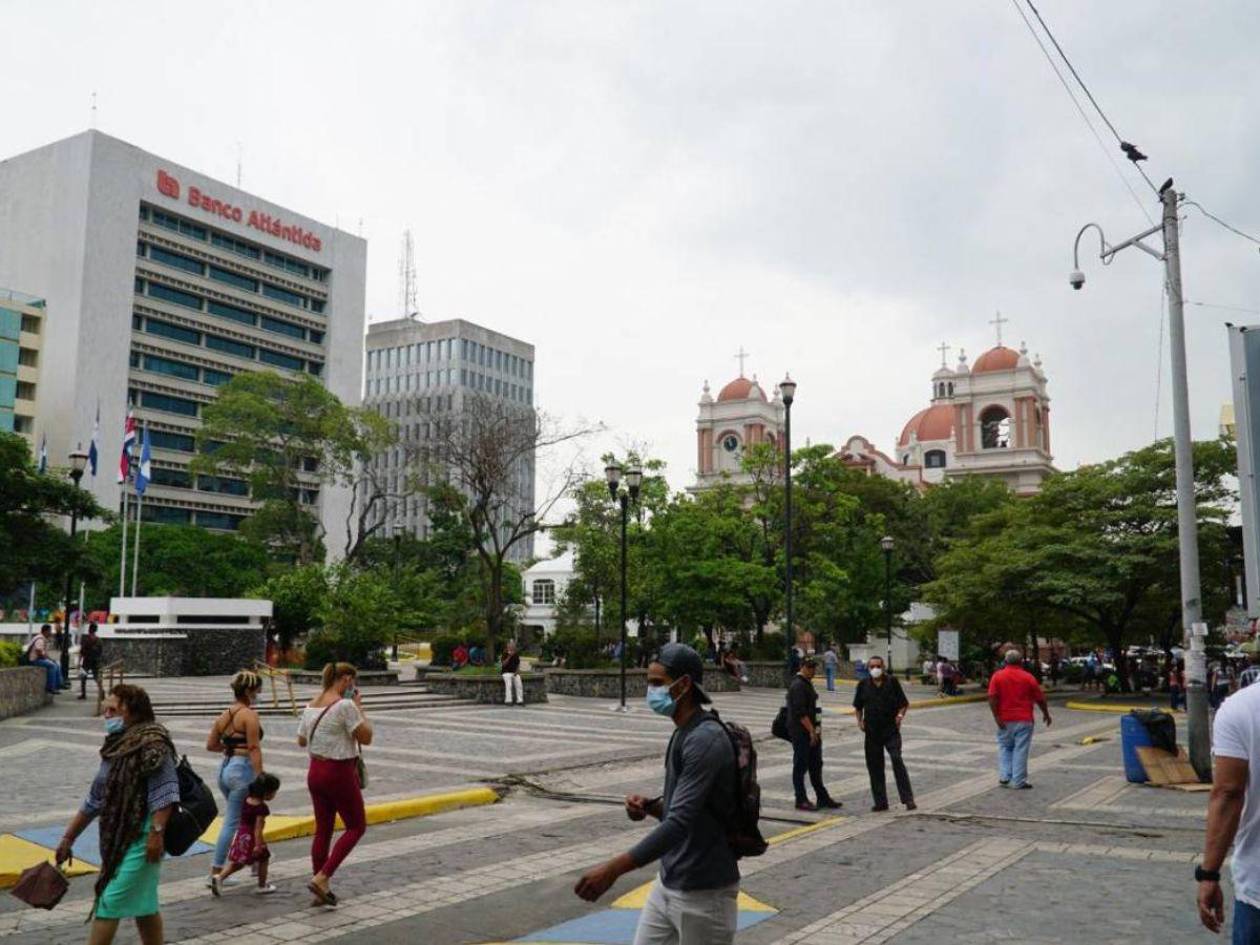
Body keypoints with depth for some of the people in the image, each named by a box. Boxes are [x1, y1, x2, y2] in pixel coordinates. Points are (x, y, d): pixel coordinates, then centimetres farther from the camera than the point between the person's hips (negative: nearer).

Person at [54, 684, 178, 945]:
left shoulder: (152, 743, -13)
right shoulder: (115, 747, 13)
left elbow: (164, 791, -20)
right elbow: (94, 799, 20)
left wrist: (157, 831, -28)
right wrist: (68, 838, 21)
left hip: (141, 838, -8)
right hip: (116, 838, 8)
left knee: (109, 902, -7)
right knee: (142, 905, 14)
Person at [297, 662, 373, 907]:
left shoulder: (311, 705, 6)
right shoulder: (345, 705, -18)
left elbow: (301, 741, 16)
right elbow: (366, 737, -14)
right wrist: (359, 707, -6)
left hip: (315, 772, 8)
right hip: (340, 774, -8)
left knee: (323, 830, 15)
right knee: (356, 827, 8)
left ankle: (321, 890, 20)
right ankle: (321, 878, -2)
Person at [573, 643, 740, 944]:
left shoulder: (706, 740, -21)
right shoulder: (681, 734, 10)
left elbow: (680, 821, -28)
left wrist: (614, 868, -30)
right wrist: (649, 806, -2)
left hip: (704, 891, -9)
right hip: (668, 884, 9)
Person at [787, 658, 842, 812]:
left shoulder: (807, 683, 15)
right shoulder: (798, 686, -17)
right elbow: (800, 712, -22)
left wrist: (816, 729, 17)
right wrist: (812, 731, -21)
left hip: (811, 732, 10)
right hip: (800, 733, -10)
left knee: (816, 765, 14)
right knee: (800, 766, -1)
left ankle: (822, 797, 21)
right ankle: (801, 800, 5)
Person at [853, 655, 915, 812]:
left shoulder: (892, 682, 0)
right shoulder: (863, 685, 6)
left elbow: (904, 704, 5)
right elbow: (857, 707, 17)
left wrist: (900, 715, -13)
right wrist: (860, 720, 1)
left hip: (891, 730, -3)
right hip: (872, 732, 3)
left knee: (897, 761, -16)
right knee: (874, 766, 5)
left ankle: (908, 799, -10)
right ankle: (880, 802, 14)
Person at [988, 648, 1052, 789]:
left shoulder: (997, 676, -1)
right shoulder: (1028, 677, -2)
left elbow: (992, 698, -11)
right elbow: (1040, 698, 4)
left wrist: (996, 717, -11)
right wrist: (1046, 714, 18)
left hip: (1005, 720, 1)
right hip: (1024, 720, -1)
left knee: (1004, 748, 16)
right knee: (1020, 750, 1)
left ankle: (1004, 776, 7)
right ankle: (1019, 781, 2)